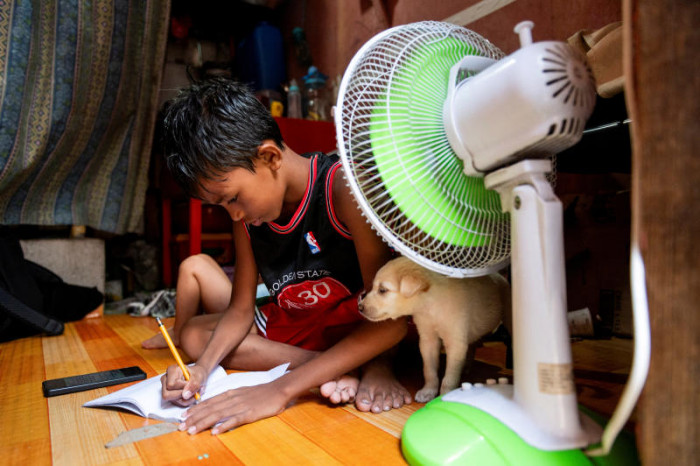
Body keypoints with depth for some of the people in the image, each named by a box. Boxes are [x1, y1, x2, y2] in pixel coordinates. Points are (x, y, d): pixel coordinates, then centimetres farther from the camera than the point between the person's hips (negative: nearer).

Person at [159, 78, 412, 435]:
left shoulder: (341, 186, -28)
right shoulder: (246, 217, -6)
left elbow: (392, 321, -31)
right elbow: (240, 310, 1)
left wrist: (281, 389, -35)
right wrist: (204, 367, -20)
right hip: (297, 326, 9)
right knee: (193, 333, -8)